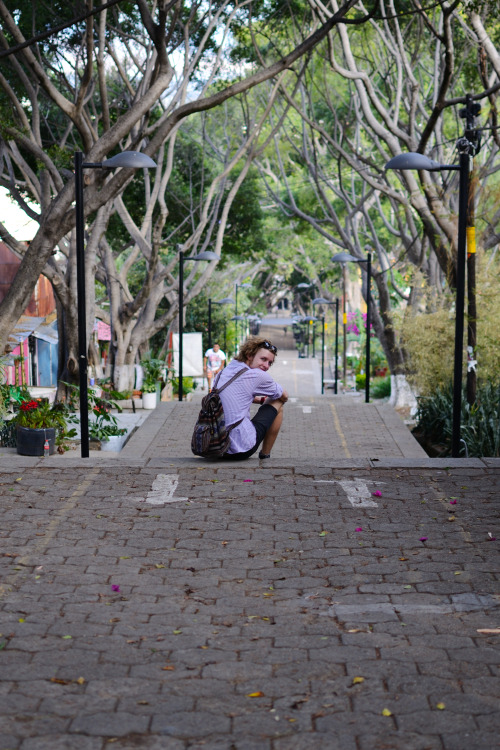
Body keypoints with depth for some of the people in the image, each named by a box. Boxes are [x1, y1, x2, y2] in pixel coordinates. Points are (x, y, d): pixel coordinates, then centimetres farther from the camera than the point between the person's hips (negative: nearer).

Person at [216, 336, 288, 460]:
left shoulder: (223, 372, 12)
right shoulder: (258, 376, -8)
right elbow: (284, 396, 13)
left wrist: (261, 400, 38)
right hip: (240, 451, -8)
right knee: (277, 403, 13)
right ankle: (265, 456, 21)